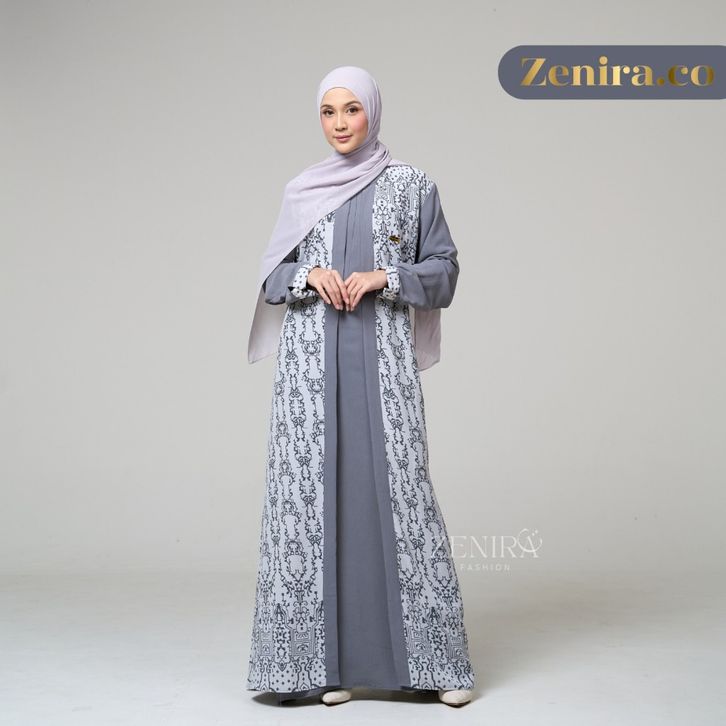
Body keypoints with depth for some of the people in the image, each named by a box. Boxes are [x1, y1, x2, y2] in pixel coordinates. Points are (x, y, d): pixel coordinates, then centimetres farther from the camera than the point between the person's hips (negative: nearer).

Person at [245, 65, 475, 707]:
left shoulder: (411, 184, 7)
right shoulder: (302, 190, 13)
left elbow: (444, 269, 6)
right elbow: (272, 279, 14)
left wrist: (385, 277, -10)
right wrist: (309, 275, -7)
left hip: (382, 359, -2)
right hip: (311, 361, 2)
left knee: (396, 488, -5)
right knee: (315, 490, -2)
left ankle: (435, 658, 3)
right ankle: (327, 658, 6)